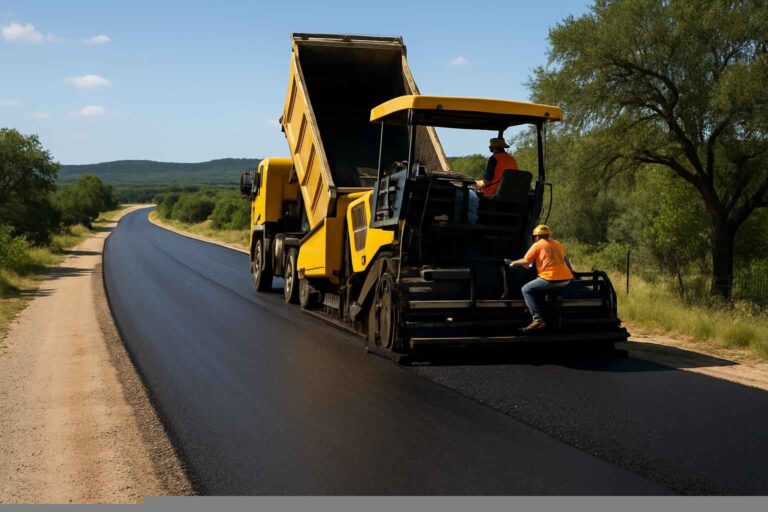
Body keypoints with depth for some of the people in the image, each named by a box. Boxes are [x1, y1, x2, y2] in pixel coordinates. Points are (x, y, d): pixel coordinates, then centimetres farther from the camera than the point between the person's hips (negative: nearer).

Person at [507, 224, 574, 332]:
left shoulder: (537, 245, 3)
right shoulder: (558, 244, 22)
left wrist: (513, 263, 19)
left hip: (551, 279, -7)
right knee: (539, 288, 31)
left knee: (526, 290, 4)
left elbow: (525, 262, 2)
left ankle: (538, 319, -10)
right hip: (566, 279, 8)